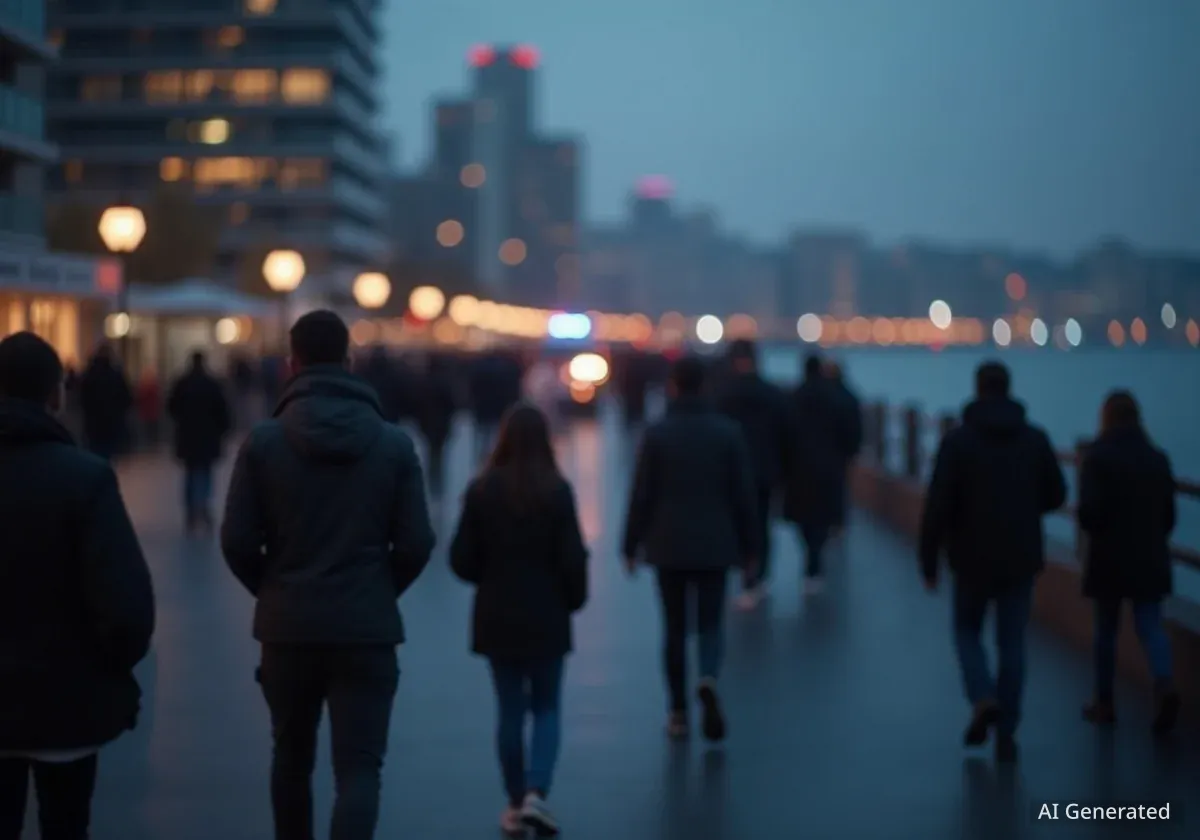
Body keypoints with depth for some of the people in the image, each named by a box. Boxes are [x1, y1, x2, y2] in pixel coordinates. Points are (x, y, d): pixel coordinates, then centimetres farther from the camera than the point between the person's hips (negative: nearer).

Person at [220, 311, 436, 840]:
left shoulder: (264, 441, -4)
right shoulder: (393, 444, -1)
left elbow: (237, 541, -6)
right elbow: (416, 543, -4)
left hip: (287, 626, 1)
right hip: (367, 629, -1)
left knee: (292, 756, 20)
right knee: (359, 768, -2)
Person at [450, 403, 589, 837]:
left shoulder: (482, 490, -8)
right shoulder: (557, 491, -12)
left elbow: (462, 560, -6)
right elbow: (573, 557, -10)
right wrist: (573, 599, 8)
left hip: (497, 618, 1)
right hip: (546, 618, -1)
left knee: (510, 711, 12)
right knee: (546, 708, 12)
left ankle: (516, 803, 17)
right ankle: (536, 793, -6)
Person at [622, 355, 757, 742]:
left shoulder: (657, 433, -6)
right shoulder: (728, 431, -2)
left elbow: (641, 495, -6)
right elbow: (743, 495, -1)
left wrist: (632, 545, 3)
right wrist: (749, 546, 7)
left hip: (669, 545, 0)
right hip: (715, 545, 0)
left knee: (675, 627, 9)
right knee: (711, 622, 8)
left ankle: (679, 712, 10)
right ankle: (708, 680, -21)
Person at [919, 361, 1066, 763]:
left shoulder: (958, 440, -9)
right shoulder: (1036, 439, 0)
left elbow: (937, 506, -12)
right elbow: (1056, 495, 5)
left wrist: (929, 560, -5)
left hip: (973, 557, -2)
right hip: (1021, 559, 2)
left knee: (967, 629, 18)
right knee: (1012, 644, 8)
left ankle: (983, 697, -6)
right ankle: (1006, 733, 7)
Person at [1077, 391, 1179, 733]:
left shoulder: (1099, 457, -10)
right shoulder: (1158, 458, 5)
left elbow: (1089, 511, -16)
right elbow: (1169, 514, 8)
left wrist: (1093, 528, 6)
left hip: (1109, 557, -3)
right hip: (1150, 558, 3)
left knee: (1106, 628, 11)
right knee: (1150, 625, 3)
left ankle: (1104, 702, 19)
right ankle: (1164, 684, -23)